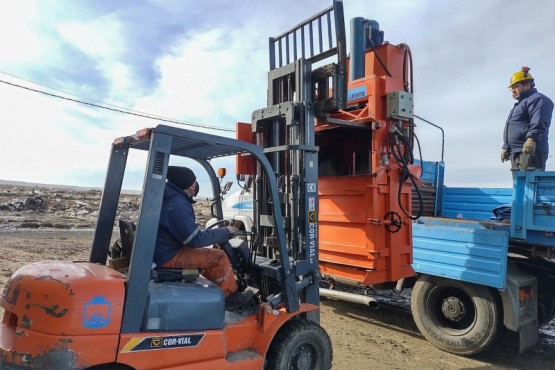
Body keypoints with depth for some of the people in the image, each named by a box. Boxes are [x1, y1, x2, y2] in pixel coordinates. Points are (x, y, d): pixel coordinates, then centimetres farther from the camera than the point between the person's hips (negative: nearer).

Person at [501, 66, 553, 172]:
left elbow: (539, 122, -19)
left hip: (531, 152, -10)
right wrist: (505, 147, 31)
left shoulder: (537, 99, -1)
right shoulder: (519, 105, 31)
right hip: (516, 154, 10)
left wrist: (531, 138, -32)